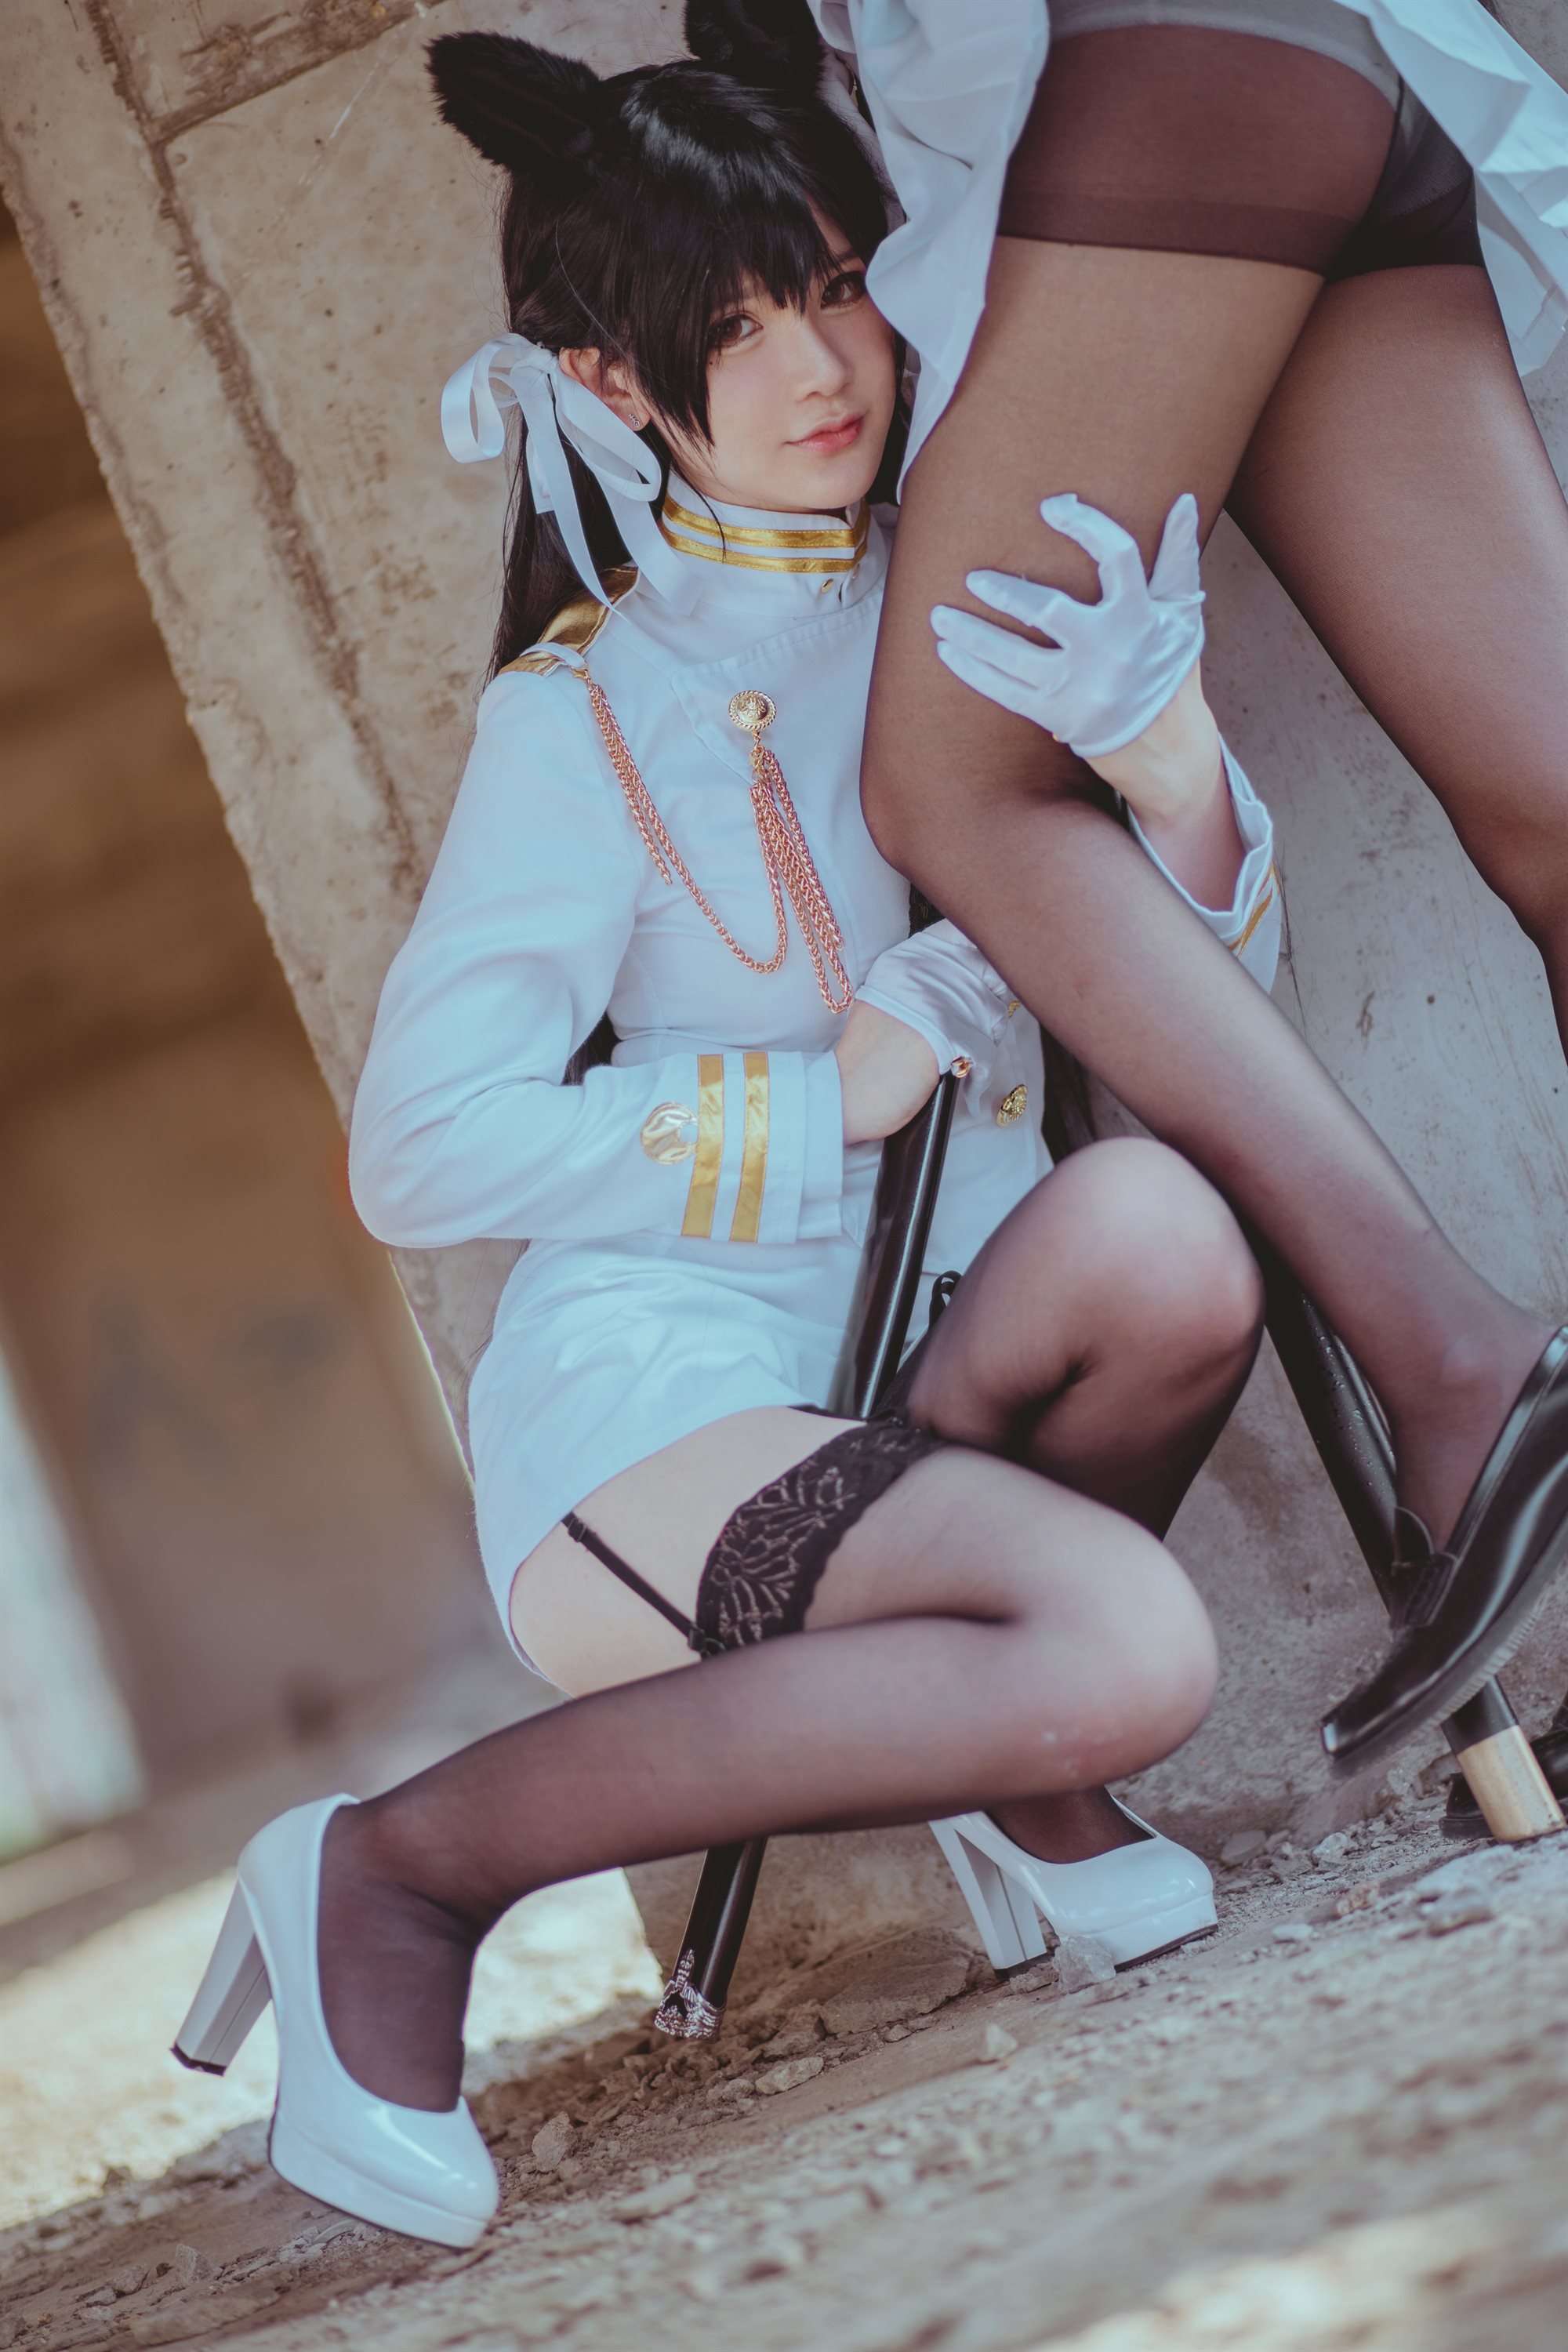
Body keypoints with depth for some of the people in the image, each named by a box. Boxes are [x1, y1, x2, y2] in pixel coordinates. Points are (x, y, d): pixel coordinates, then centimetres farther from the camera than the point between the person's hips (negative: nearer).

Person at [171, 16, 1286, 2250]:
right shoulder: (592, 710, -8)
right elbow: (421, 1149, -12)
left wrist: (1173, 771, -16)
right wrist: (824, 1095, -15)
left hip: (937, 1360, 5)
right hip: (656, 1393, -5)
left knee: (1159, 1225, -29)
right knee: (1137, 1650, -31)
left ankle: (990, 1749, -2)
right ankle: (403, 1868, -16)